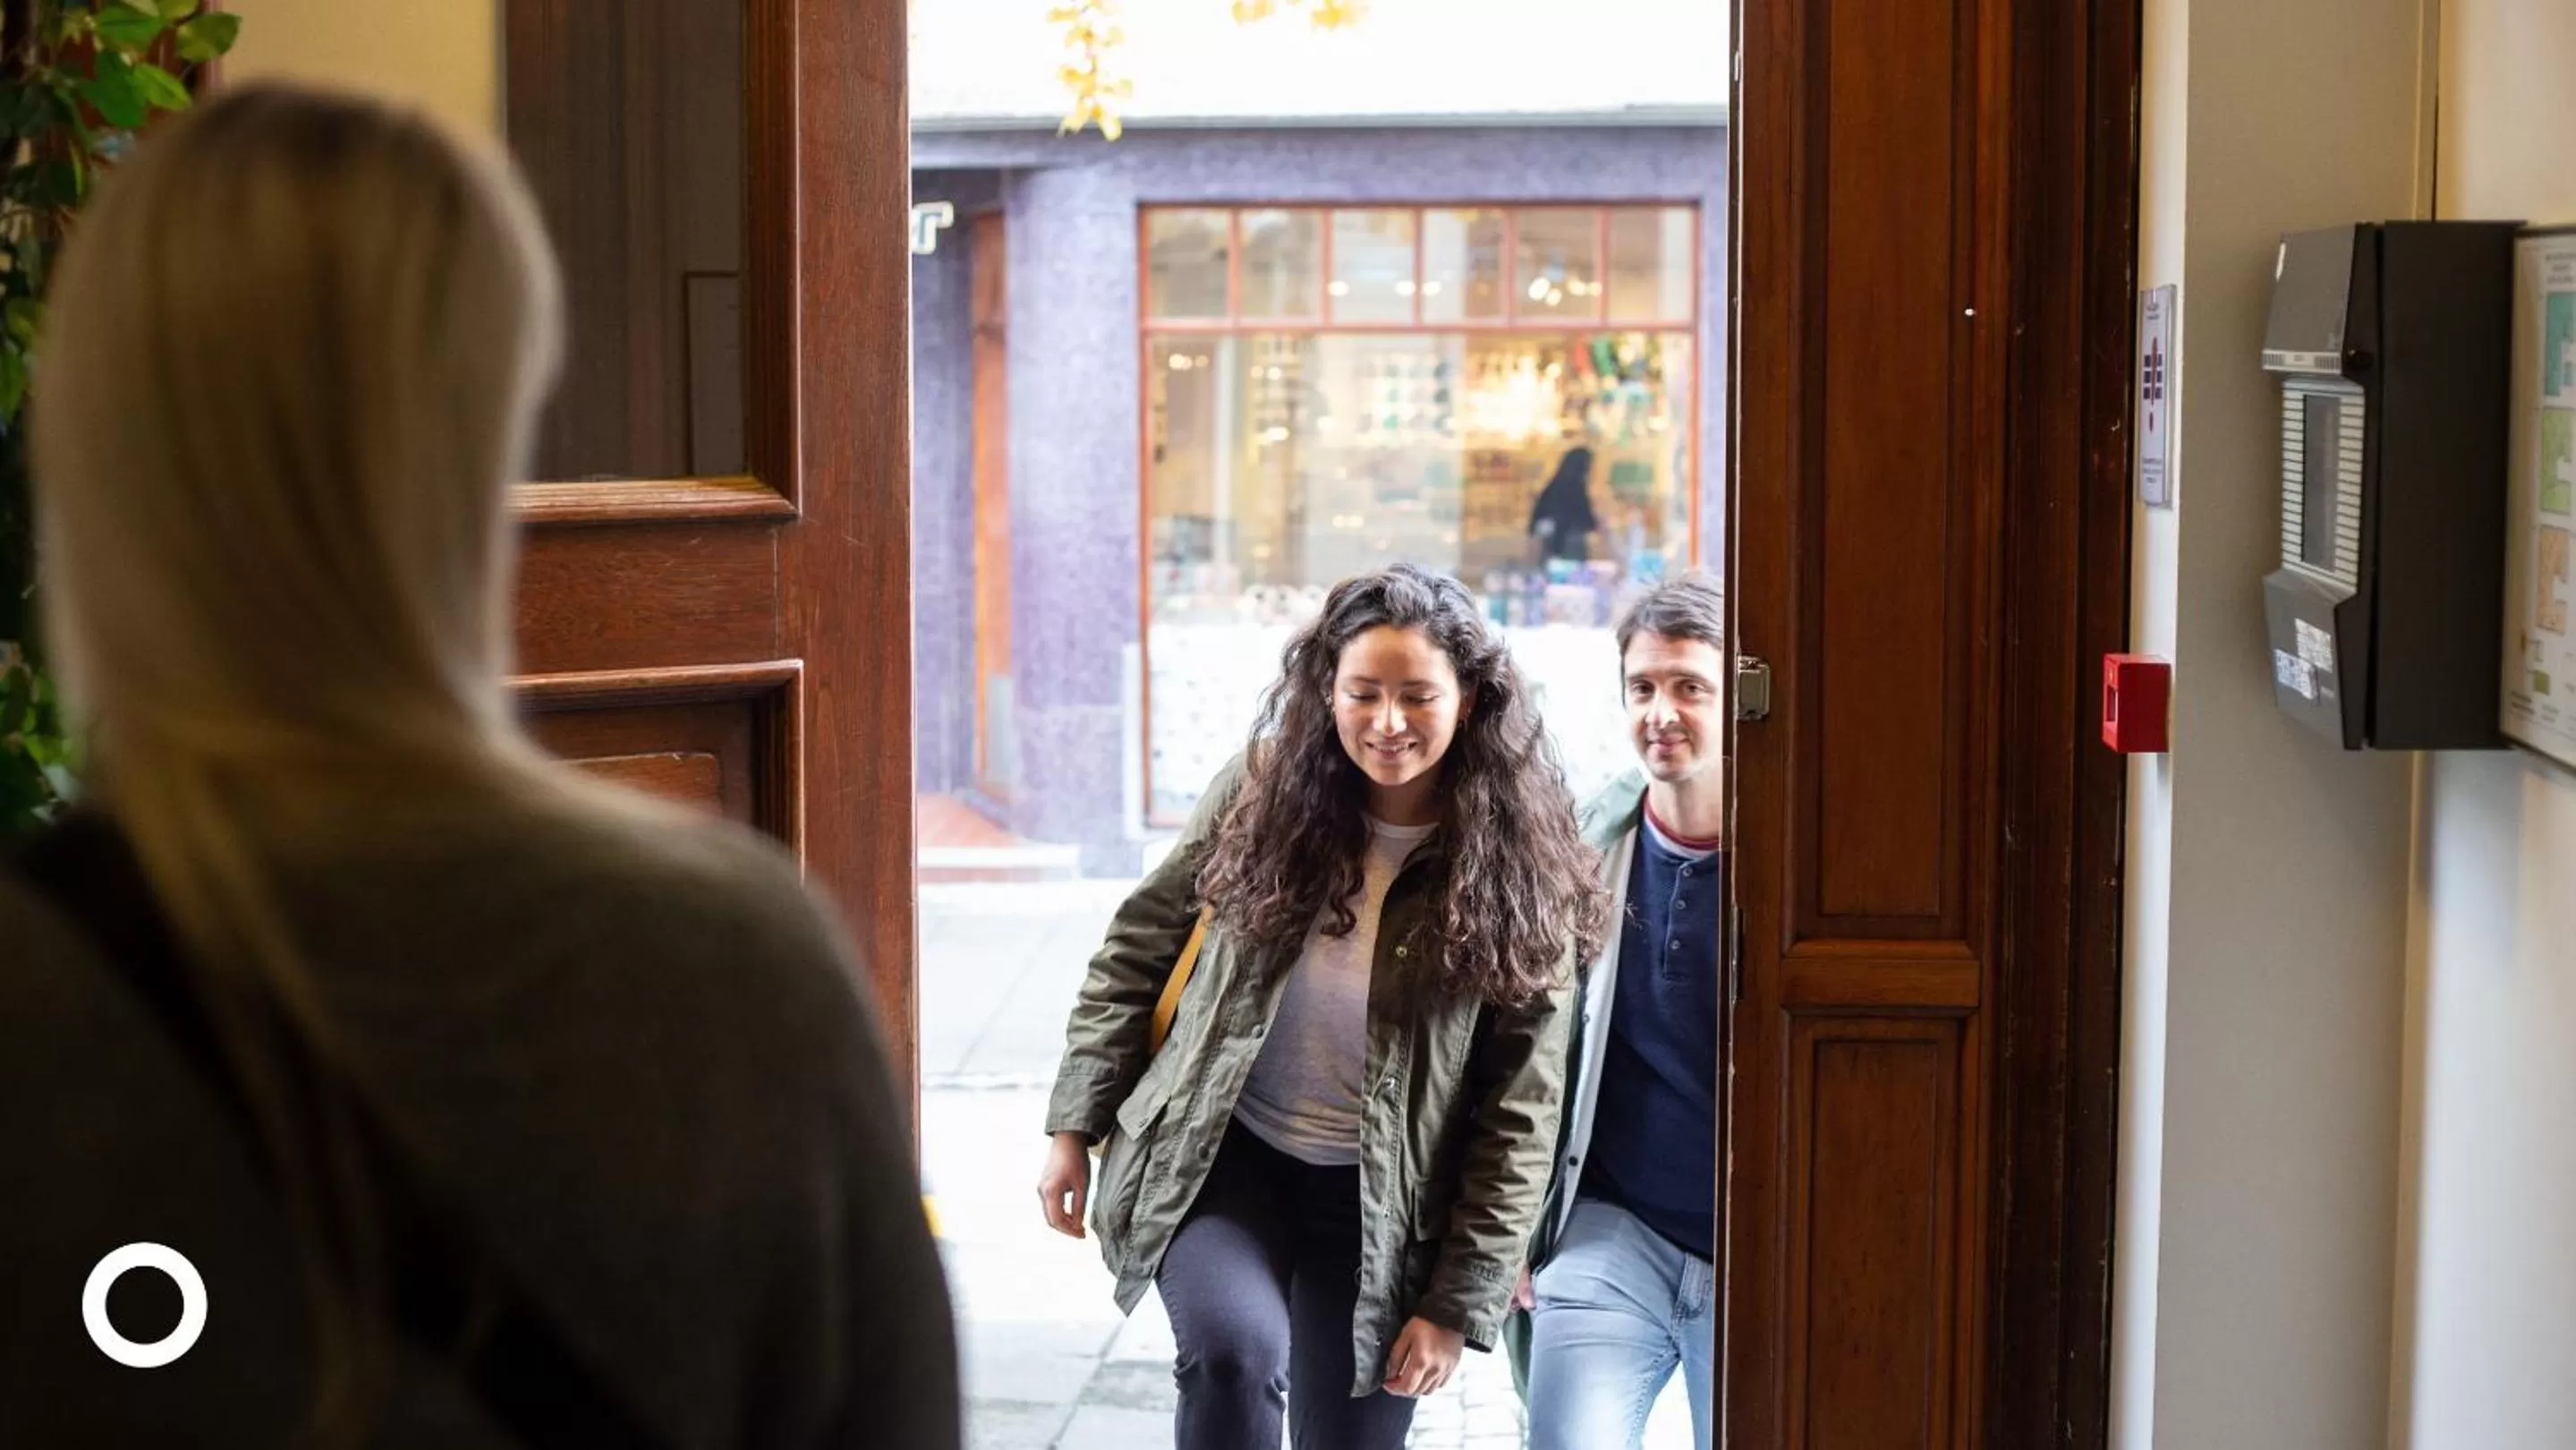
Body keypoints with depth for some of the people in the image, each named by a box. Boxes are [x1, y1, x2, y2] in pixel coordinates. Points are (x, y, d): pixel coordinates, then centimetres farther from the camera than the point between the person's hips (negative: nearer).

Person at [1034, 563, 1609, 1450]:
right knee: (1239, 1347, -29)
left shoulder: (1517, 868, -8)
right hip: (1218, 1155, 0)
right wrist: (1077, 1125, 4)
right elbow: (1139, 945, 7)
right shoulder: (1266, 792, -5)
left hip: (1379, 1202, 0)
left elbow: (1521, 1111, -7)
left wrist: (1460, 1303, -9)